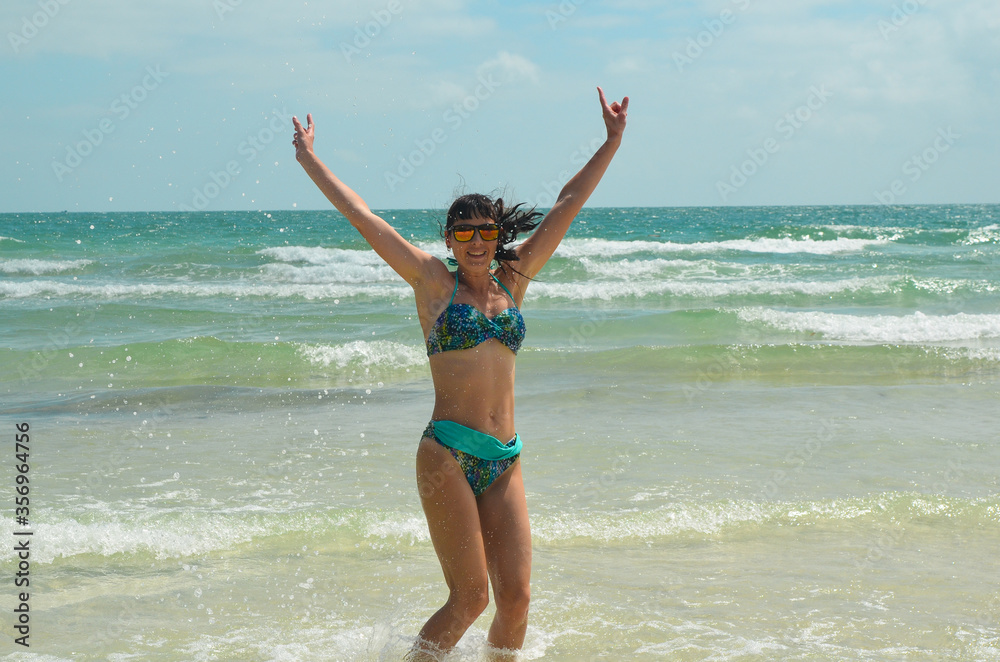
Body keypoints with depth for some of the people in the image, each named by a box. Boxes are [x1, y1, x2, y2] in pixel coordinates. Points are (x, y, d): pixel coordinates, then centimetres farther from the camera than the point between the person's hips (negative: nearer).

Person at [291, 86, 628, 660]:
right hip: (448, 454, -5)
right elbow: (362, 217, 3)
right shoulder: (432, 281, 3)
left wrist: (613, 140, 17)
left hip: (505, 461, 5)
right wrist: (310, 160, 5)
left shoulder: (514, 282, 13)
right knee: (470, 597, -7)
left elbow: (567, 206, 15)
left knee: (516, 598, -1)